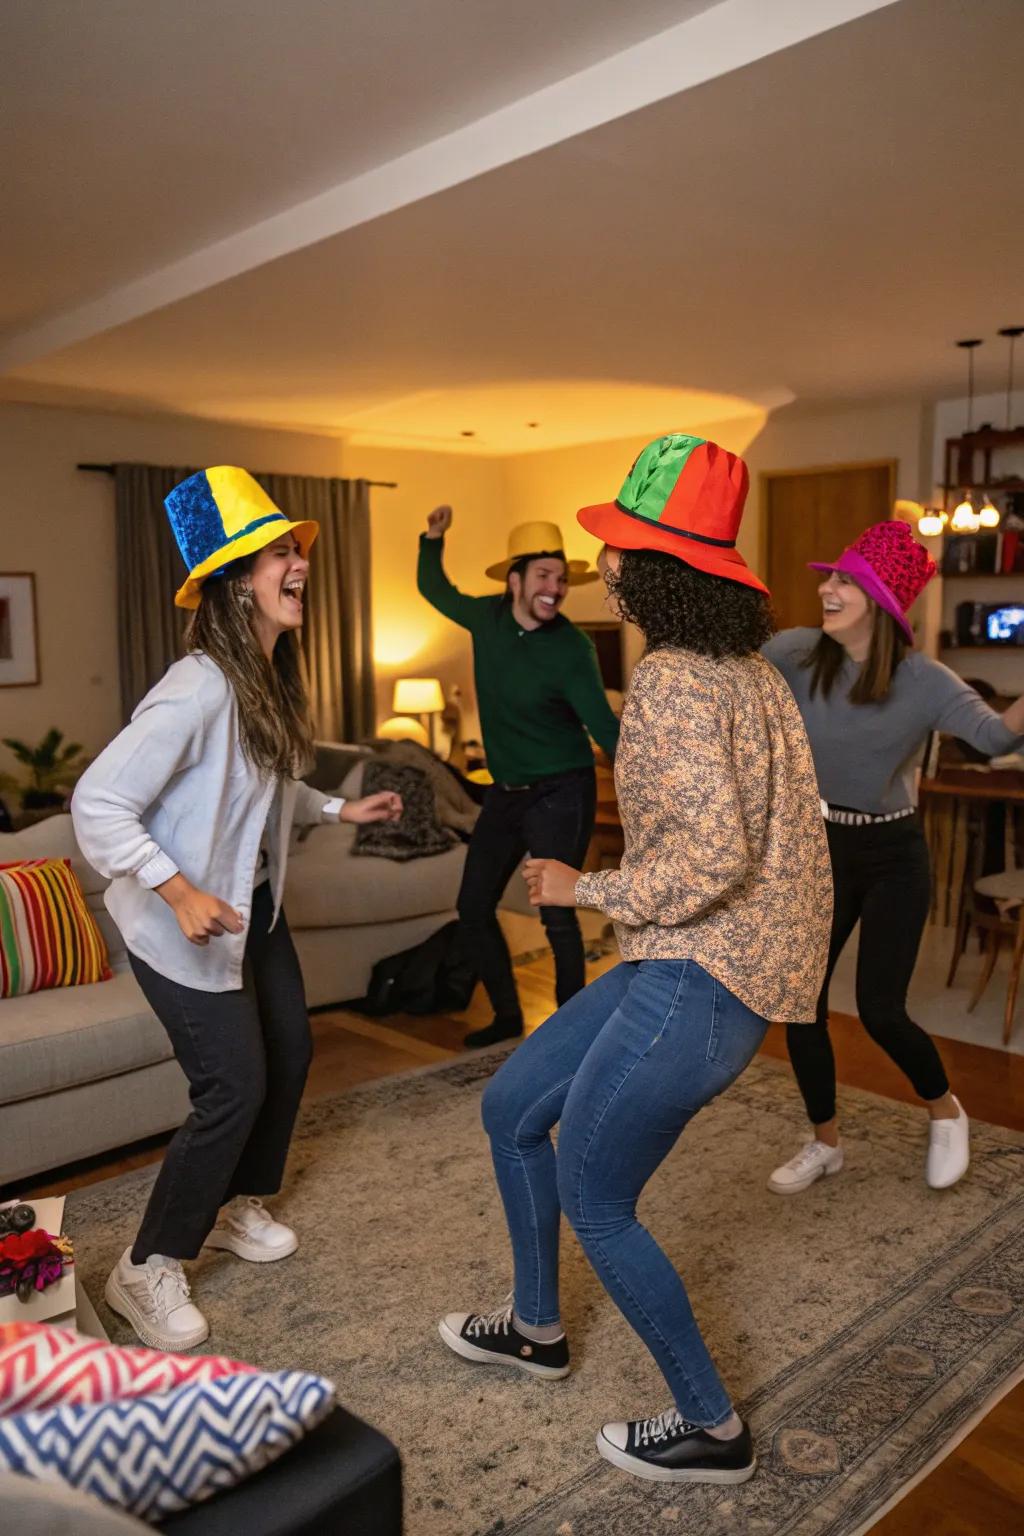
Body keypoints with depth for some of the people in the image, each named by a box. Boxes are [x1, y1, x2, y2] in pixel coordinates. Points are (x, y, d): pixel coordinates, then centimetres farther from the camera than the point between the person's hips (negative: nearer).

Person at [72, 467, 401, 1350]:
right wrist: (181, 892, -32)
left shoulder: (272, 677, 2)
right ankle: (147, 1270, 17)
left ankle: (235, 1207, 40)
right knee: (234, 1087, -5)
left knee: (289, 1050, 16)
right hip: (182, 921, -9)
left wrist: (341, 810, 8)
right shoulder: (199, 688, -27)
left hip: (254, 904, 9)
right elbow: (98, 804, -27)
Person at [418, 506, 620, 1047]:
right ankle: (507, 1014, 29)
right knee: (474, 908, 11)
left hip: (560, 795, -6)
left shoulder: (571, 649, -17)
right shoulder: (487, 618, -1)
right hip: (505, 793, 6)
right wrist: (433, 538, 4)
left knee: (556, 916, -6)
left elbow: (605, 728, -18)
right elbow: (435, 590, 18)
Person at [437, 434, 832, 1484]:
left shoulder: (671, 680, -20)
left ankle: (710, 1428, 25)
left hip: (698, 982, -10)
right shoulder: (746, 669, 10)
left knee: (591, 1196, 6)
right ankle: (535, 1327, 39)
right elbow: (750, 828, 15)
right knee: (510, 1107, 19)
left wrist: (590, 890, -13)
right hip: (678, 966, 10)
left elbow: (714, 850, -29)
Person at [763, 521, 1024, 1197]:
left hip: (893, 857, -3)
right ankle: (825, 1143, 28)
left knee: (880, 1010, -6)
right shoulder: (798, 654, -8)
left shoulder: (924, 680, -16)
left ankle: (946, 1111, 28)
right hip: (821, 849, 3)